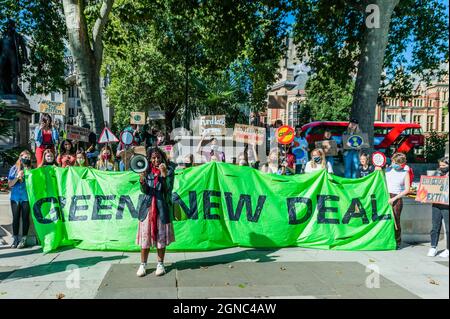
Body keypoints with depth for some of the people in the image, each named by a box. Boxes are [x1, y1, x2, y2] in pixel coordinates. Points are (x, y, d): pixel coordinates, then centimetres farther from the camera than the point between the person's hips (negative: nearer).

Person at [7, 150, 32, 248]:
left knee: (25, 217, 1)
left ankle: (24, 239, 8)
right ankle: (15, 239, 12)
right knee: (15, 218, 3)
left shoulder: (31, 169, 2)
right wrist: (18, 177, -12)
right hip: (15, 197, 1)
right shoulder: (14, 169, 4)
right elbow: (10, 184, 3)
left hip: (27, 197, -1)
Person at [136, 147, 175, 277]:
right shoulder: (147, 171, 3)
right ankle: (143, 264, 19)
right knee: (145, 235, 5)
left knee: (161, 236, 7)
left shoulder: (169, 171, -3)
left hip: (162, 207, -2)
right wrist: (142, 181, -21)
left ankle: (160, 264, 22)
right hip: (148, 207, 2)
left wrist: (164, 174, -24)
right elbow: (145, 191, -2)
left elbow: (168, 189, -14)